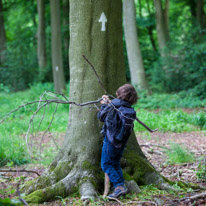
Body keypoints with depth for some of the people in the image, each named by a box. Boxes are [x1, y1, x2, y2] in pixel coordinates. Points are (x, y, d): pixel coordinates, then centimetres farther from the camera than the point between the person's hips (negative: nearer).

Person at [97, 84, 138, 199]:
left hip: (111, 141, -6)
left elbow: (101, 117, -1)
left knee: (106, 164, 3)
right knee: (116, 164, 20)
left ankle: (119, 186, -9)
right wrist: (109, 103, 18)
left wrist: (104, 104, 14)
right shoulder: (131, 111, -1)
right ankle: (122, 185, 13)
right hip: (122, 142, 6)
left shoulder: (113, 107, -16)